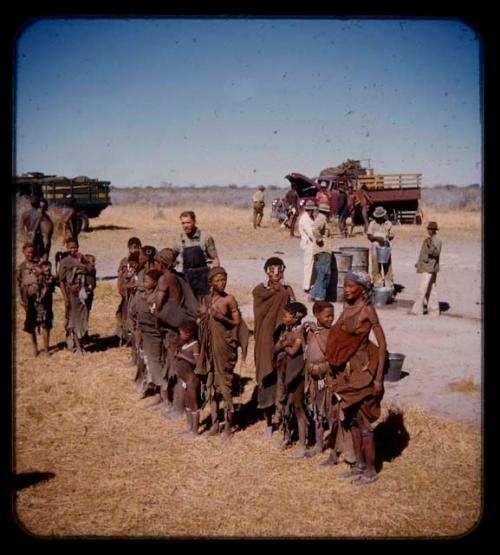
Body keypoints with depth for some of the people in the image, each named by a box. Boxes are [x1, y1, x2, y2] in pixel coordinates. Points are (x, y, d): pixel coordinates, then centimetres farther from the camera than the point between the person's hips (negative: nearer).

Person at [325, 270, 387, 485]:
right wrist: (336, 371, 12)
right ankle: (359, 465, 28)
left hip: (362, 371, -7)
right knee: (351, 419, 15)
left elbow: (382, 344, -16)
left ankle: (370, 469, 15)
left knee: (363, 421, 2)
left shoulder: (367, 310, -15)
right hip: (346, 370, 7)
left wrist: (378, 378, -19)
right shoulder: (347, 308, 6)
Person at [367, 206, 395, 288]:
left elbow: (392, 235, 8)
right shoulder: (372, 224, 5)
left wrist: (387, 238, -14)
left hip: (386, 247, 0)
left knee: (387, 266, 2)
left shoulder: (388, 224, 7)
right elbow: (369, 236, -1)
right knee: (376, 266, 2)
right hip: (375, 247, 0)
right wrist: (377, 238, -18)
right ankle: (377, 282, 10)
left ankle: (389, 283, 8)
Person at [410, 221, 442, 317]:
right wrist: (418, 263, 26)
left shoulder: (436, 240, -11)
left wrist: (430, 246, -38)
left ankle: (417, 309, -7)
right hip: (425, 267, 10)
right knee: (430, 290, 12)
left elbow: (436, 253, -23)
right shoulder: (428, 239, 18)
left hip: (430, 268, -10)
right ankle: (434, 310, 17)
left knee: (422, 289, -10)